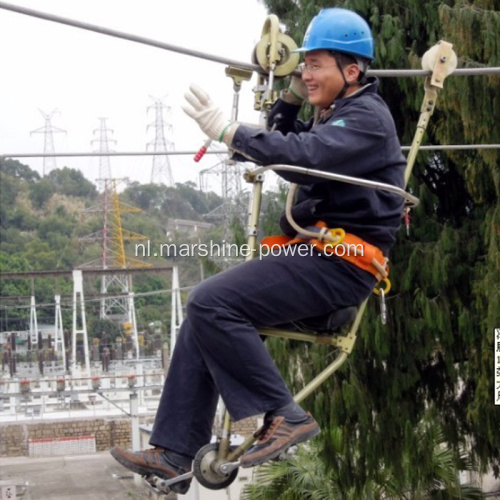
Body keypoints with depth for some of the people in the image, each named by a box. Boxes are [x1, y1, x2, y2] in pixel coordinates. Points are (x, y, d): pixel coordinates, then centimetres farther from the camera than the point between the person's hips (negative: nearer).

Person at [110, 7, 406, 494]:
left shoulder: (367, 117, -10)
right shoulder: (337, 116, 21)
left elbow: (300, 157, -27)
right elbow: (284, 143, 31)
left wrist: (226, 130, -24)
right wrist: (291, 95, 16)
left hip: (340, 265, -10)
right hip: (315, 253, 10)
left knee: (211, 303, -22)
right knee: (203, 317, 2)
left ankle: (283, 415, -15)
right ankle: (174, 453, 1)